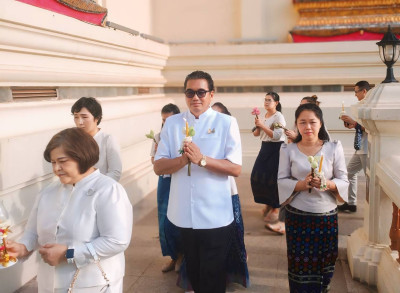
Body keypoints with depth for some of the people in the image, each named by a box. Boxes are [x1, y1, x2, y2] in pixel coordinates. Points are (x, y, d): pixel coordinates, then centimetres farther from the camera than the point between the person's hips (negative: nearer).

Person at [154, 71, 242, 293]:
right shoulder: (172, 123, 3)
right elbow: (159, 167, -1)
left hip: (215, 217, -3)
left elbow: (236, 168, -11)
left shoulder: (227, 123, -5)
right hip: (184, 215, 3)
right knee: (193, 274, 22)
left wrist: (202, 159, -23)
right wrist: (183, 159, -20)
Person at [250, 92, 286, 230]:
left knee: (273, 179, -5)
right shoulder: (264, 116, 11)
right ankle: (269, 203, 26)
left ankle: (276, 209, 8)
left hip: (276, 149, -8)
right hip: (265, 148, 8)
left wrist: (262, 125, -20)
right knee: (258, 176, 6)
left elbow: (276, 135, -21)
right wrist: (257, 125, -6)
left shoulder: (278, 117, -10)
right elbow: (256, 134, 14)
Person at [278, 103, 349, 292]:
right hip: (297, 216, 0)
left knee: (324, 263, 11)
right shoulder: (288, 150, -2)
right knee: (300, 263, 5)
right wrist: (301, 184, -19)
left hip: (327, 216, 1)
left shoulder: (334, 148, -2)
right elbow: (281, 181, -2)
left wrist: (327, 184, -21)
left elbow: (344, 181, -1)